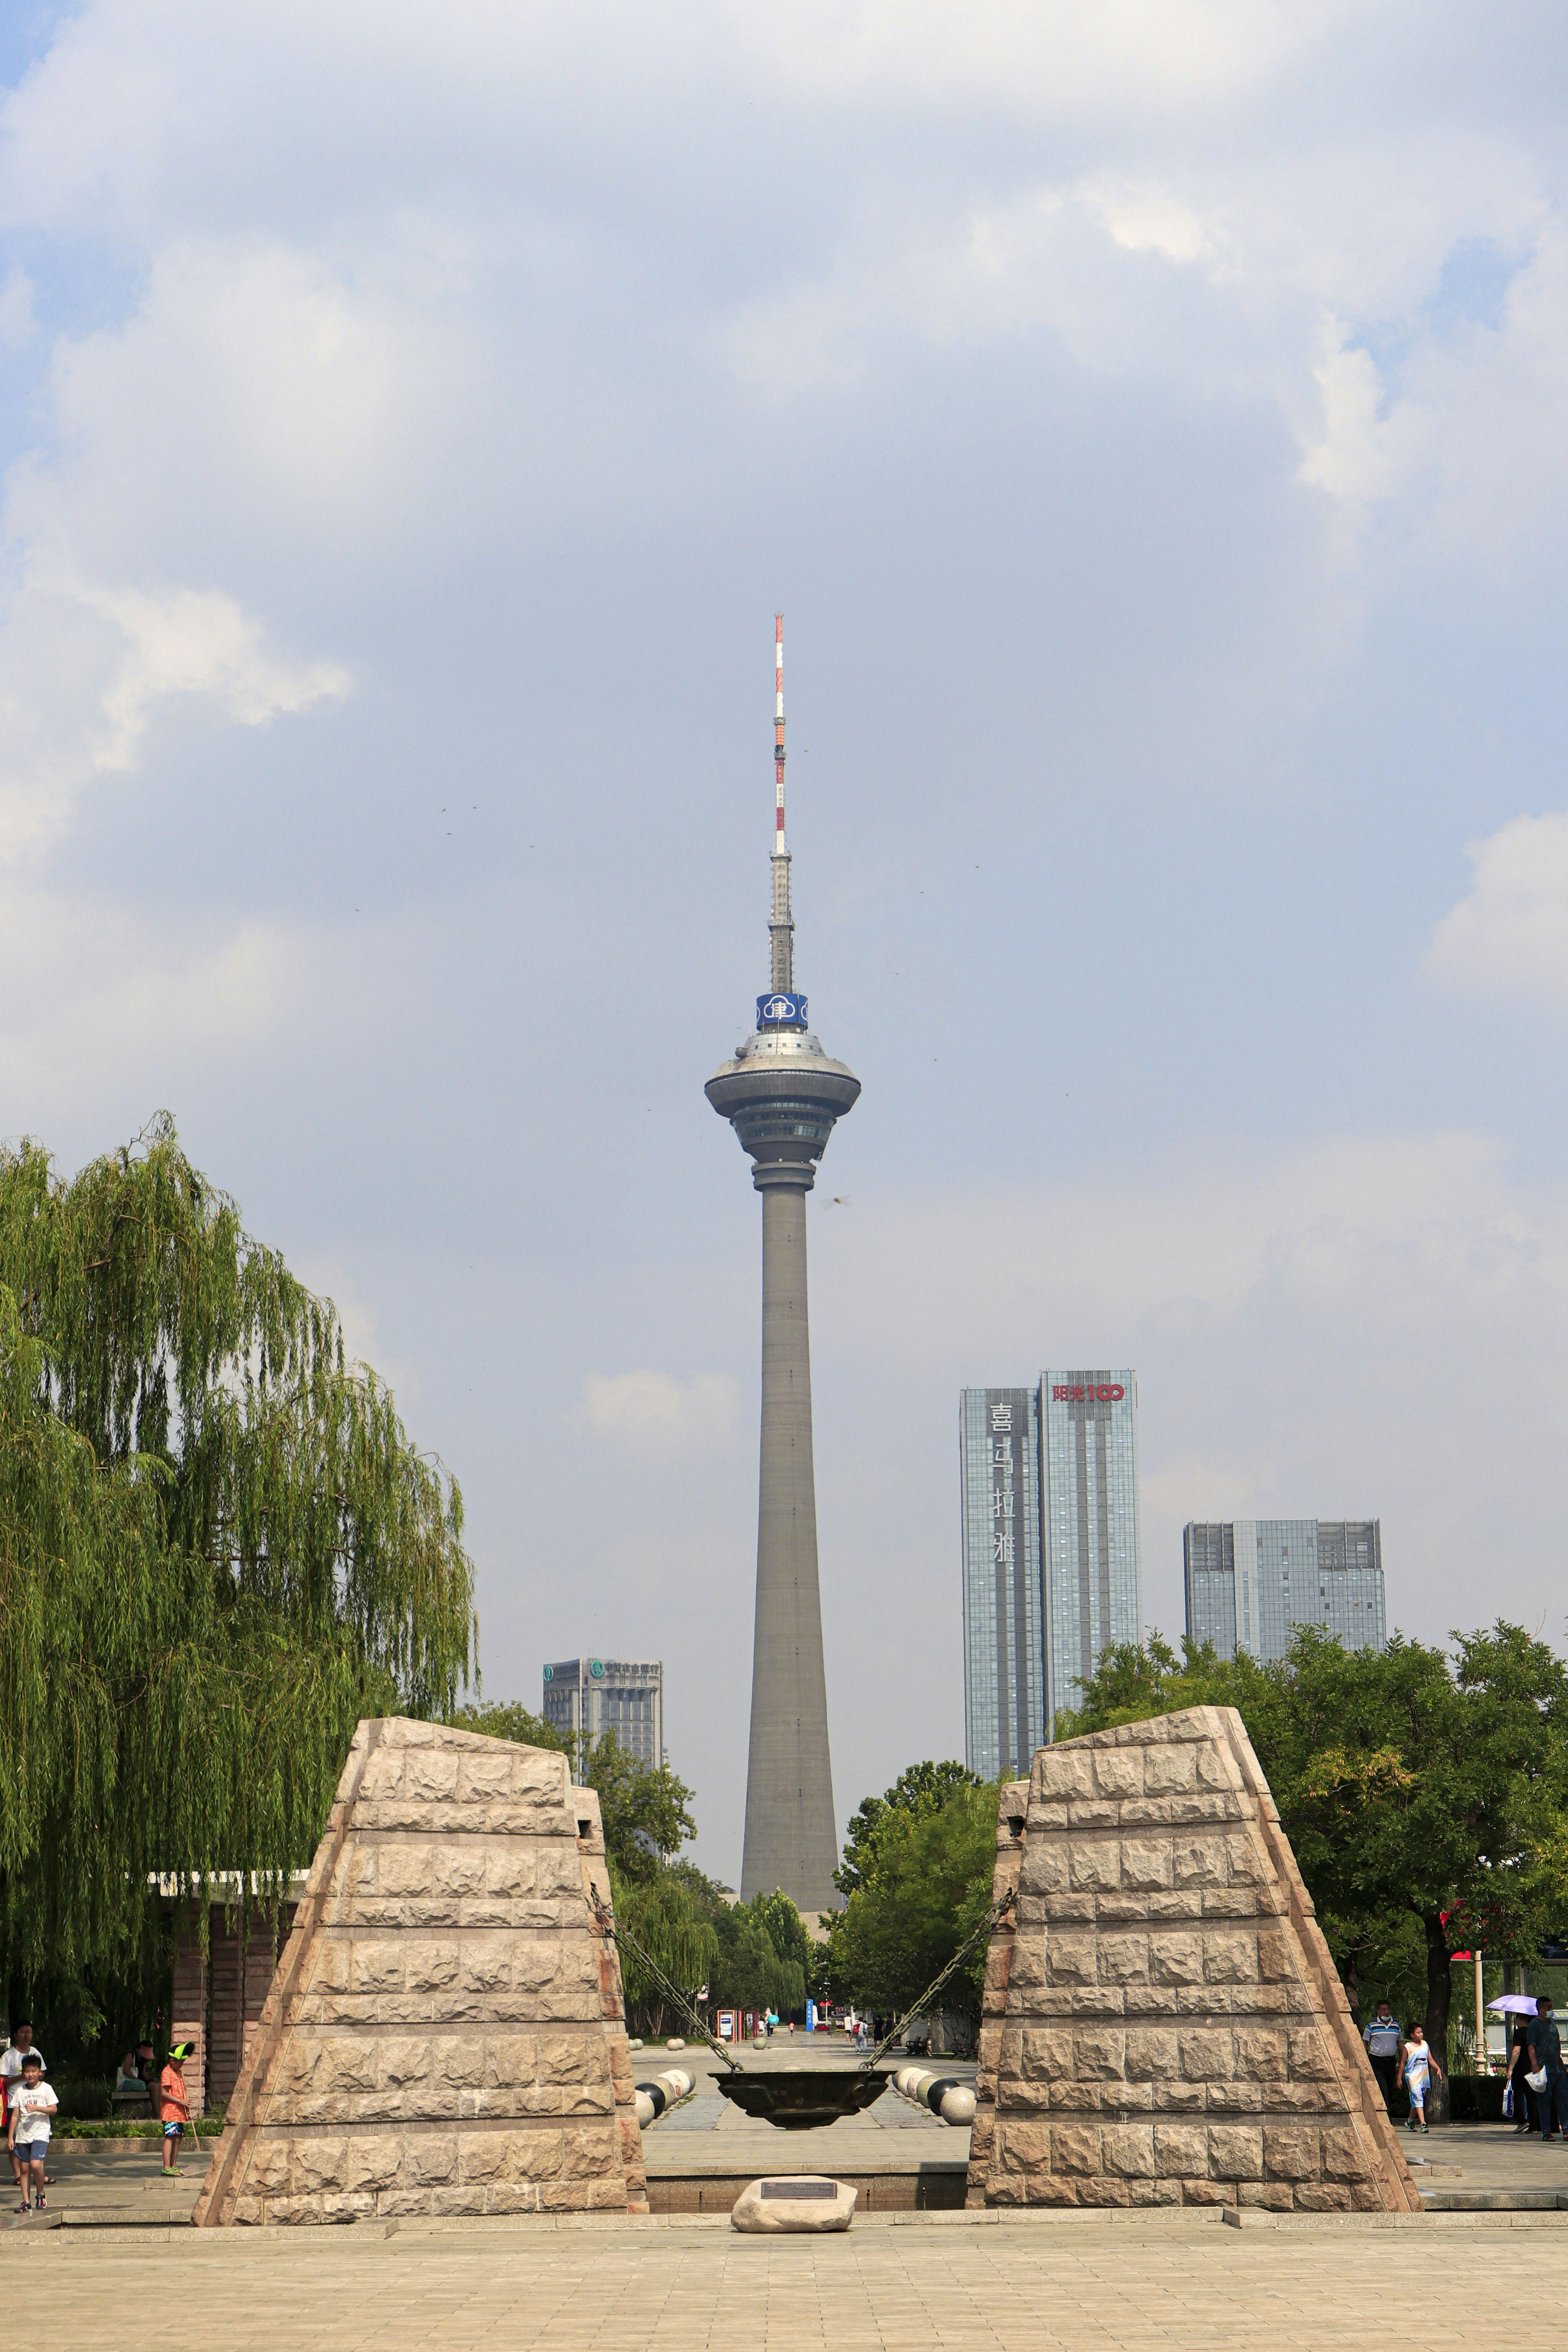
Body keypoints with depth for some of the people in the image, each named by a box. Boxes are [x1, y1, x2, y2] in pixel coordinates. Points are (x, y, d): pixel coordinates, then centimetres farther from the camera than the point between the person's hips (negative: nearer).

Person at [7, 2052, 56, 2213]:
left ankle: (40, 2194, 2)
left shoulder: (46, 2088, -1)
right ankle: (25, 2201, 13)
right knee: (24, 2168, 5)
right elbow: (15, 2115, 7)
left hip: (40, 2133, -4)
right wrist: (10, 2137, 4)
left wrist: (37, 2108, -20)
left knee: (36, 2164, -18)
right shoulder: (20, 2091, 6)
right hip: (23, 2135, 4)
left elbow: (53, 2109, -5)